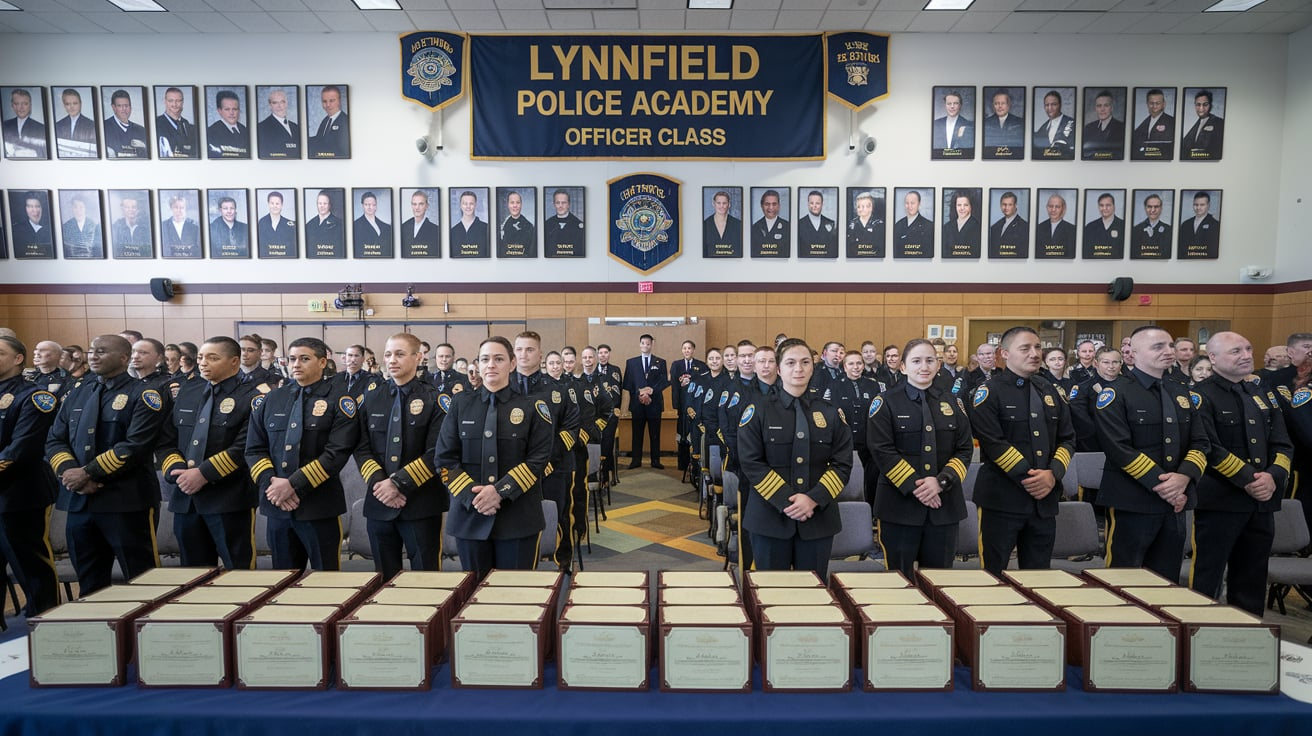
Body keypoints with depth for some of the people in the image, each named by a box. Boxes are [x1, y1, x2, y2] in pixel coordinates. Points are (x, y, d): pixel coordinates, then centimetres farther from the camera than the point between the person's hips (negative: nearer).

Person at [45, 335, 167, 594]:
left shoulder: (143, 396, -7)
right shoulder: (76, 393, 14)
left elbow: (135, 447, -16)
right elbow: (55, 441, 10)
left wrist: (87, 473, -17)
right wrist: (68, 472, -8)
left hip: (126, 501, -6)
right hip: (78, 500, 7)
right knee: (89, 583, 18)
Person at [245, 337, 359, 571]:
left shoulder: (339, 402, -5)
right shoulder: (272, 399, 10)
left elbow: (337, 454, -14)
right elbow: (254, 449, 8)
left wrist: (293, 484, -16)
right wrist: (270, 484, -8)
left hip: (319, 507, -4)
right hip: (276, 506, 4)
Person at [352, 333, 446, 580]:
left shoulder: (434, 400, -3)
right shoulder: (371, 399, 9)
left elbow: (436, 453, -11)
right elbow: (361, 449, 5)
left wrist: (398, 483, -16)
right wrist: (378, 483, -10)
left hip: (421, 504, -4)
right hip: (378, 504, 4)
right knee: (384, 579, 13)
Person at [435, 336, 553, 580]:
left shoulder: (532, 407, 0)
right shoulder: (460, 404, 5)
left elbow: (538, 460, -5)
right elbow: (445, 458, 2)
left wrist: (500, 491, -17)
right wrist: (471, 495, -13)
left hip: (518, 516, -1)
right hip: (469, 514, 2)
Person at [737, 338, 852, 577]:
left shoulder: (830, 412, 7)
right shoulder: (758, 410, -1)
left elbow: (842, 464, 2)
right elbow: (751, 462, -7)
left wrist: (814, 499, -13)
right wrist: (785, 501, -16)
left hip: (819, 517, 2)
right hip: (770, 517, -2)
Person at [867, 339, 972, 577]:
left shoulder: (952, 403, 11)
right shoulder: (886, 402, -1)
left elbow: (965, 450, 6)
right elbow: (882, 451, -9)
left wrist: (942, 481, -11)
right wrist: (914, 486, -16)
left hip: (944, 505, 4)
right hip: (899, 505, -3)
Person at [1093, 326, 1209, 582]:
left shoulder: (1181, 393, 13)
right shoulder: (1114, 395, -9)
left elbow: (1200, 443, 8)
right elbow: (1120, 449, -17)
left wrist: (1184, 477, -11)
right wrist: (1161, 484, -18)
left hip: (1175, 504, 7)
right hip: (1131, 504, -6)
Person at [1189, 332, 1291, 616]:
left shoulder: (1264, 393, 13)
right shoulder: (1201, 396, -8)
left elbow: (1283, 445, 9)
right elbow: (1209, 449, -17)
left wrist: (1273, 476, -9)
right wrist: (1249, 480, -19)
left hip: (1262, 501, 7)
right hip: (1219, 502, -7)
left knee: (1252, 582, 15)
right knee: (1206, 580, 0)